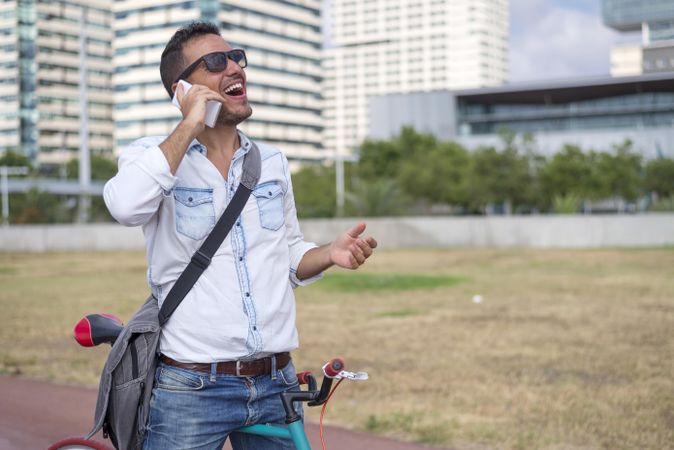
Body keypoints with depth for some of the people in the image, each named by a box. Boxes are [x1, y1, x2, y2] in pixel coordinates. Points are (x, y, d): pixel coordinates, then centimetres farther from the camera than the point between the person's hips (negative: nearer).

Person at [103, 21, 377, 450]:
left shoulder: (273, 162, 11)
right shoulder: (153, 155, -3)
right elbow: (127, 206, -26)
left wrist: (330, 254, -2)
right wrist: (189, 126, -18)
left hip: (276, 384, 4)